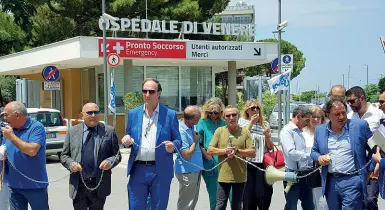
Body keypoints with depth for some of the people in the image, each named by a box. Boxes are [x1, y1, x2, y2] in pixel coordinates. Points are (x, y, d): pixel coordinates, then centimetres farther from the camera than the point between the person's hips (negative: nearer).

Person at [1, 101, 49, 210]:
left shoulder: (36, 127, -12)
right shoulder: (9, 129, 8)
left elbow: (32, 151, -25)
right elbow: (4, 152, 18)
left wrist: (11, 136, -18)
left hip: (35, 185, -6)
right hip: (14, 185, 6)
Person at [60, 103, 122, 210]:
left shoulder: (109, 131, 4)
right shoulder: (72, 131, 7)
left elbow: (117, 155, 8)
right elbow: (64, 155, 10)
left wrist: (110, 162, -14)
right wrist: (71, 164, -11)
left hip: (99, 185, -1)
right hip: (78, 185, 1)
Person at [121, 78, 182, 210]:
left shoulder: (170, 115, 0)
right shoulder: (133, 114, 8)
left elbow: (178, 141, 3)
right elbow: (128, 138, 16)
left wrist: (173, 146, -19)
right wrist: (126, 140, -8)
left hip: (161, 171, -2)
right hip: (138, 170, 2)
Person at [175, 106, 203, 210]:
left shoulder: (191, 127, 4)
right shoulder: (181, 131, -23)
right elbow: (186, 155, -24)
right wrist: (195, 141, -13)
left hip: (196, 169, 9)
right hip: (187, 172, -9)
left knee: (193, 201, 20)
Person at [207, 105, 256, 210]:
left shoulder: (245, 132, 0)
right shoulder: (219, 131, 1)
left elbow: (252, 153, -4)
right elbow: (210, 150, -1)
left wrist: (237, 151, -17)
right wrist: (225, 151, -14)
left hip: (240, 177, 0)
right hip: (223, 176, 0)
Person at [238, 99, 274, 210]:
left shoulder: (265, 124, 13)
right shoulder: (243, 122, 6)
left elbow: (270, 147, 13)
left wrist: (267, 136, -7)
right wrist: (251, 123, -9)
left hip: (262, 164, 2)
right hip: (248, 164, -2)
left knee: (263, 194, 2)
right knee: (248, 195, 1)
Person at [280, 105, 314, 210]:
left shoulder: (300, 132, 14)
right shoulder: (287, 131, -12)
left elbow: (302, 153, 14)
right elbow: (291, 153, -24)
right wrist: (311, 156, -15)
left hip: (305, 175, 8)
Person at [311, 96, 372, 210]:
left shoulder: (360, 125, -4)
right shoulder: (320, 130, 8)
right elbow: (314, 151, 18)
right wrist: (319, 157, -3)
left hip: (352, 181, -4)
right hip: (330, 182, 4)